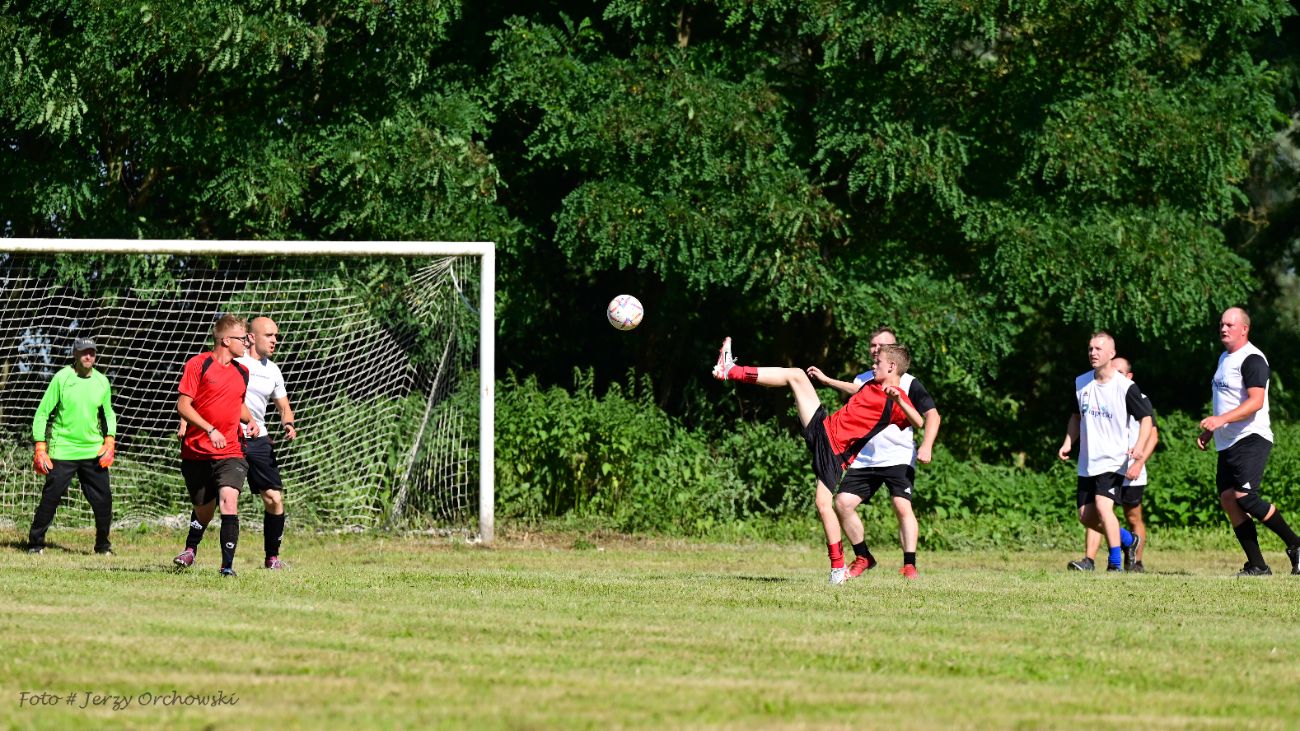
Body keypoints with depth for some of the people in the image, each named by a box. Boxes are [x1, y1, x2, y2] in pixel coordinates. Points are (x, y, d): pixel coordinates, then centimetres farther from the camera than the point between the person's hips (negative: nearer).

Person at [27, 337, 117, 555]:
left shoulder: (102, 381, 6)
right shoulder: (61, 378, -5)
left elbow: (108, 414, 19)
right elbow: (42, 413, -3)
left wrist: (109, 440, 4)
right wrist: (40, 447, -8)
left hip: (94, 451, 3)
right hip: (62, 451, -3)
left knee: (103, 499, 0)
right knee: (51, 498, -4)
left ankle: (103, 545, 16)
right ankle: (35, 543, 10)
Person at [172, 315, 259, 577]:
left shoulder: (242, 372, 11)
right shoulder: (198, 364, -6)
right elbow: (183, 405, -10)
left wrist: (250, 420, 8)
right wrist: (210, 429, -20)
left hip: (229, 452, 3)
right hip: (197, 452, -3)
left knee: (229, 499, -20)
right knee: (203, 508, 11)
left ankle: (228, 565, -20)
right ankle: (191, 548, 42)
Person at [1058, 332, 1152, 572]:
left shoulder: (1125, 387, -10)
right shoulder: (1081, 383, 7)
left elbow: (1146, 418, -5)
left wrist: (1139, 446, -20)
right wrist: (1068, 443, 8)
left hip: (1113, 460, -7)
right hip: (1087, 462, 7)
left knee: (1103, 505, -24)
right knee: (1086, 516, 6)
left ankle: (1115, 562, -17)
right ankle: (1128, 540, 29)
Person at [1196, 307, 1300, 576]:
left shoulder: (1252, 360, -12)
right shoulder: (1224, 358, 19)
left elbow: (1256, 401, -23)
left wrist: (1221, 419, -30)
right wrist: (1209, 431, 24)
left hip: (1250, 439, -10)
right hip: (1227, 443, 10)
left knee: (1244, 497, -20)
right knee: (1228, 499, 0)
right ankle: (1257, 566, 2)